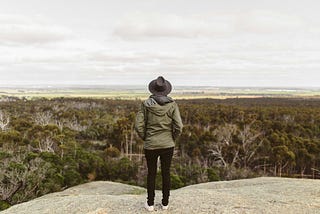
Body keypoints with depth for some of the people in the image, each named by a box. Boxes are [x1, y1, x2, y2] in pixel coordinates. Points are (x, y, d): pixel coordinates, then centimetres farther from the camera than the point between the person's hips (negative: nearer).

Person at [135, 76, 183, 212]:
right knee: (166, 173, 16)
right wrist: (172, 139, 6)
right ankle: (165, 203, 26)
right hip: (168, 145, 1)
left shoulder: (146, 104, -9)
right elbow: (178, 127, -11)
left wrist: (145, 139, 6)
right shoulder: (172, 104, -8)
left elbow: (138, 126, -10)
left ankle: (150, 204, 24)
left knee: (151, 173, 15)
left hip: (150, 145, -1)